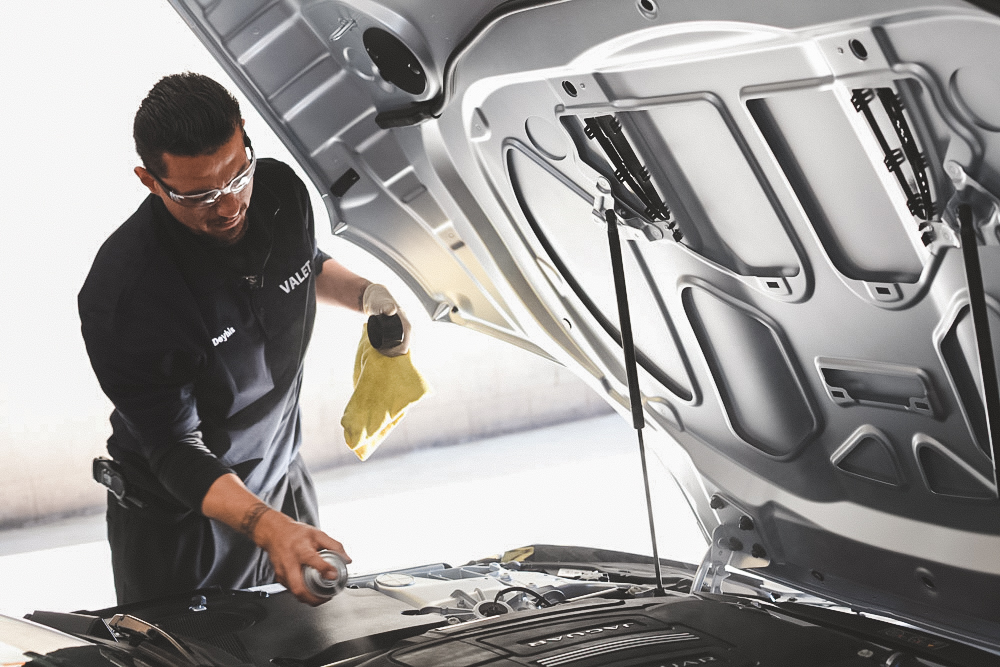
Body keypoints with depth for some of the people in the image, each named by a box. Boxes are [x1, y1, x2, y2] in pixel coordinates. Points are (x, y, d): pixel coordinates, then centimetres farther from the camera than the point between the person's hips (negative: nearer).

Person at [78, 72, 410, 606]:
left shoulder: (282, 191, -14)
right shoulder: (121, 295, -32)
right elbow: (175, 449, -28)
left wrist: (366, 294, -8)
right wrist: (267, 527, -43)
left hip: (284, 488, 6)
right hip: (177, 523, -5)